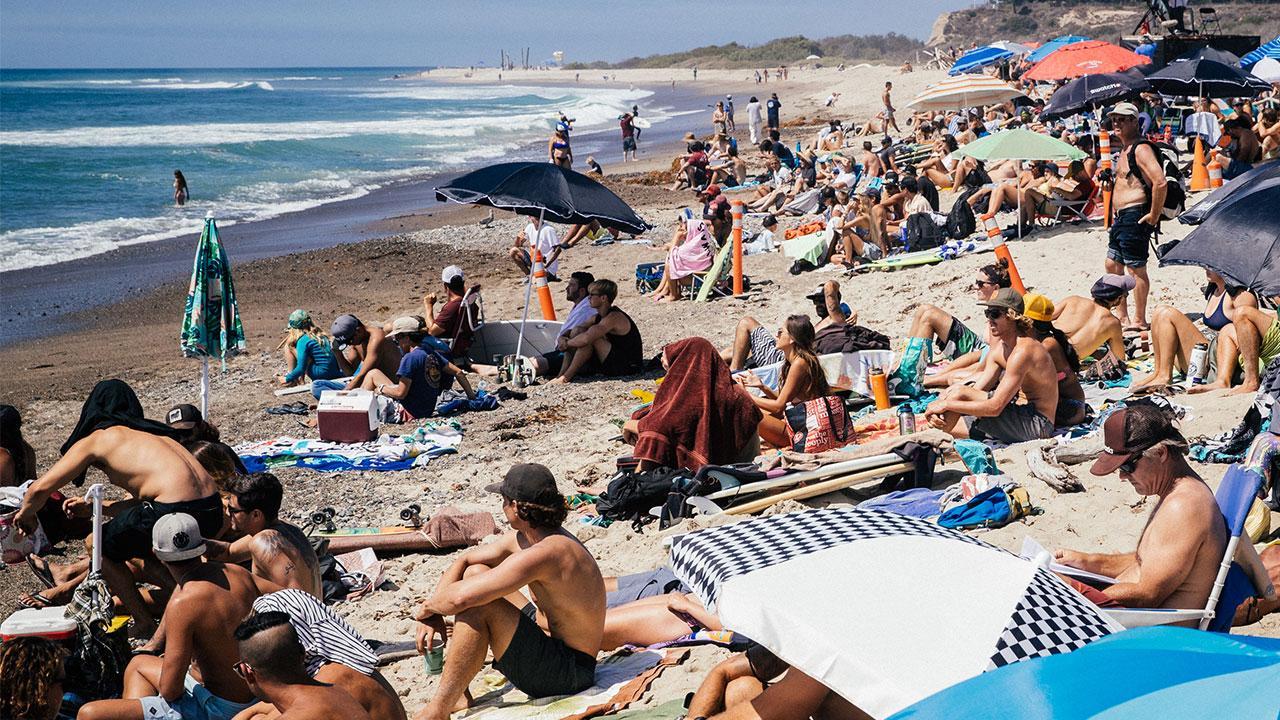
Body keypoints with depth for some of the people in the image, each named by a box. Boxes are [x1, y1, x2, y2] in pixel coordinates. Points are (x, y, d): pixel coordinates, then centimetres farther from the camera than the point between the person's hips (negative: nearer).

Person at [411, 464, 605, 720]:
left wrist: (428, 606, -12)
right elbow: (463, 561, 11)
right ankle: (455, 695, 6)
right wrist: (433, 612, -2)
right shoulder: (522, 538, 1)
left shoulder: (544, 553, -30)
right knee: (475, 571, 9)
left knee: (476, 605, -25)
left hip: (569, 672, -10)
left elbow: (460, 598, -33)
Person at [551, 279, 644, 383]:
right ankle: (561, 374, -7)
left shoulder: (614, 317, -22)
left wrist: (567, 343, -16)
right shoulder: (599, 317, 8)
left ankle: (566, 377, -18)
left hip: (629, 366, -10)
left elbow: (586, 338, -32)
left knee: (591, 339, -23)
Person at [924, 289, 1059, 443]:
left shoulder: (1023, 350, -22)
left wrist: (946, 404, -23)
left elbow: (995, 406, -27)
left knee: (959, 392, -19)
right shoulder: (999, 349, 9)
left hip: (1036, 425, -9)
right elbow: (976, 392, 3)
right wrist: (941, 410, -14)